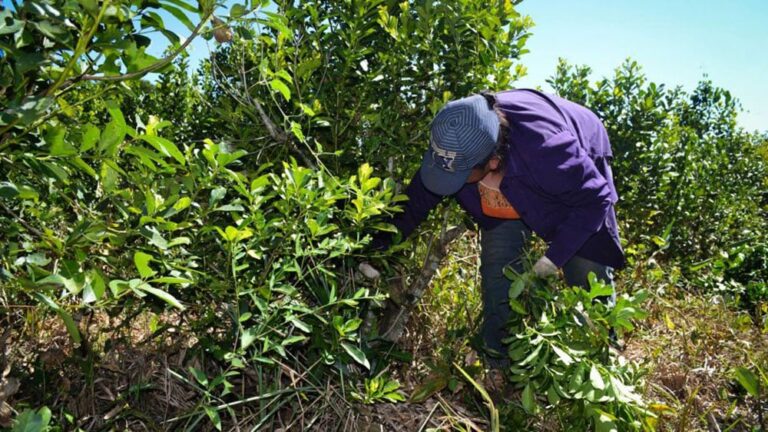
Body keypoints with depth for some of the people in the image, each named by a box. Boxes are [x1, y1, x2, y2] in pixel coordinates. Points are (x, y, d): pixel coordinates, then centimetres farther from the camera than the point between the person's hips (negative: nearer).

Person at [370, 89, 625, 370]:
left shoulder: (545, 150, -48)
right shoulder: (452, 149, -33)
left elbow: (596, 199, -31)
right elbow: (416, 202, -17)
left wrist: (555, 257, -31)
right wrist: (379, 248, -20)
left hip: (578, 182, -3)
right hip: (512, 191, 4)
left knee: (589, 273, -3)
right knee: (497, 267, -7)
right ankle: (499, 363, 7)